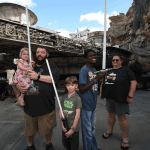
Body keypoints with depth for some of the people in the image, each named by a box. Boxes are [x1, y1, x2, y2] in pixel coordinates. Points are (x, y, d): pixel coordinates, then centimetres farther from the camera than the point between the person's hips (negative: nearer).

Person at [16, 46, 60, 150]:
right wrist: (17, 85, -6)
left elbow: (55, 78, -18)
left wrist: (38, 76, -20)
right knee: (30, 130, 21)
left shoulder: (51, 66, 0)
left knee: (48, 128, 15)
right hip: (30, 105, 4)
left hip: (46, 105, -3)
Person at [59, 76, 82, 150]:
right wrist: (62, 124, -4)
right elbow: (60, 111, 3)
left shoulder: (77, 98, -17)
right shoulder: (64, 97, -1)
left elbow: (77, 115, -17)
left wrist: (73, 129, -15)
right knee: (65, 144, 22)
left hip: (74, 128, -4)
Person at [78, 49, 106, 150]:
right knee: (87, 130, 9)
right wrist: (95, 79, -24)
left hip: (93, 105, 8)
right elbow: (81, 89, -22)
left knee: (92, 129, 23)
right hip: (86, 105, -8)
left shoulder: (95, 70, 9)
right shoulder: (84, 70, -16)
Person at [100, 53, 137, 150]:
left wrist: (130, 96, -14)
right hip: (109, 97, 5)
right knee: (111, 115, 17)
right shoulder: (108, 71, 12)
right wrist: (101, 92, 14)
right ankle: (110, 131, 39)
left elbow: (133, 82, -8)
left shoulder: (126, 70, -2)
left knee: (122, 117, 4)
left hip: (121, 98, -5)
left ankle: (125, 139, 23)